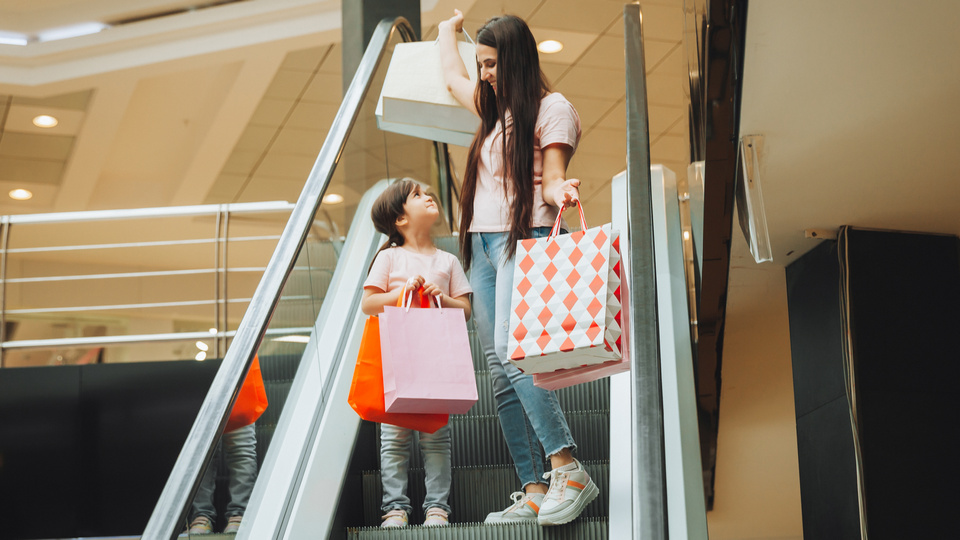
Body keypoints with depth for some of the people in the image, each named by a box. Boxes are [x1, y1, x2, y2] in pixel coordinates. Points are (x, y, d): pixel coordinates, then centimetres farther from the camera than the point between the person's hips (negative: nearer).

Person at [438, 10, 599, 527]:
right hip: (482, 242, 8)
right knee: (499, 372, -3)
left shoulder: (552, 109, 1)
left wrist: (560, 191, -28)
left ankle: (569, 471, -28)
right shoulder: (495, 109, 23)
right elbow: (451, 77, 42)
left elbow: (550, 181, -6)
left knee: (510, 353, -26)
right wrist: (449, 30, 54)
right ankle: (533, 491, -6)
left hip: (523, 238, -8)